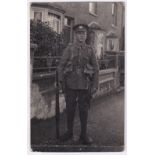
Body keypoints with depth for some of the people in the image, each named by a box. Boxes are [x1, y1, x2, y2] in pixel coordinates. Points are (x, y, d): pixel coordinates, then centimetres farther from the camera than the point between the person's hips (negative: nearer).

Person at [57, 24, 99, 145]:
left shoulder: (90, 50, 5)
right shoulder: (69, 48, 3)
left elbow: (96, 68, 6)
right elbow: (61, 65, 4)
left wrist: (95, 85, 0)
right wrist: (62, 81, -3)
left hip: (84, 85, 0)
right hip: (71, 84, 0)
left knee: (84, 110, 5)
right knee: (70, 109, 8)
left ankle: (84, 134, 16)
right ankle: (69, 132, 24)